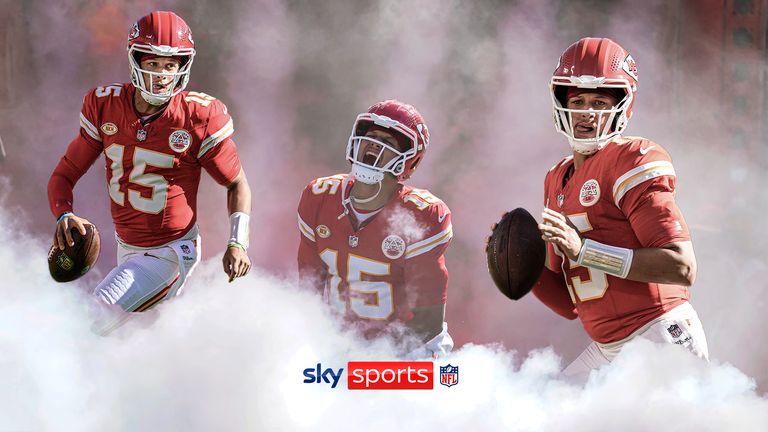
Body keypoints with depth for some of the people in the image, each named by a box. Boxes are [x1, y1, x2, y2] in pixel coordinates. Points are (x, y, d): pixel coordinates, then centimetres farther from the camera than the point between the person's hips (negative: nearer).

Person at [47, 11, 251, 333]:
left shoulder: (200, 117, -19)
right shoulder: (104, 106, -9)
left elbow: (236, 183, -4)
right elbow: (64, 175, -4)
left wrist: (238, 242, -18)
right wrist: (64, 216, -25)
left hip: (170, 253, -5)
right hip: (127, 247, 5)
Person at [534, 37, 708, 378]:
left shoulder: (632, 162, -10)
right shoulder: (557, 182, 14)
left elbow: (682, 268, -21)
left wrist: (584, 250, -22)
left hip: (662, 339, -8)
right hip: (607, 349, 8)